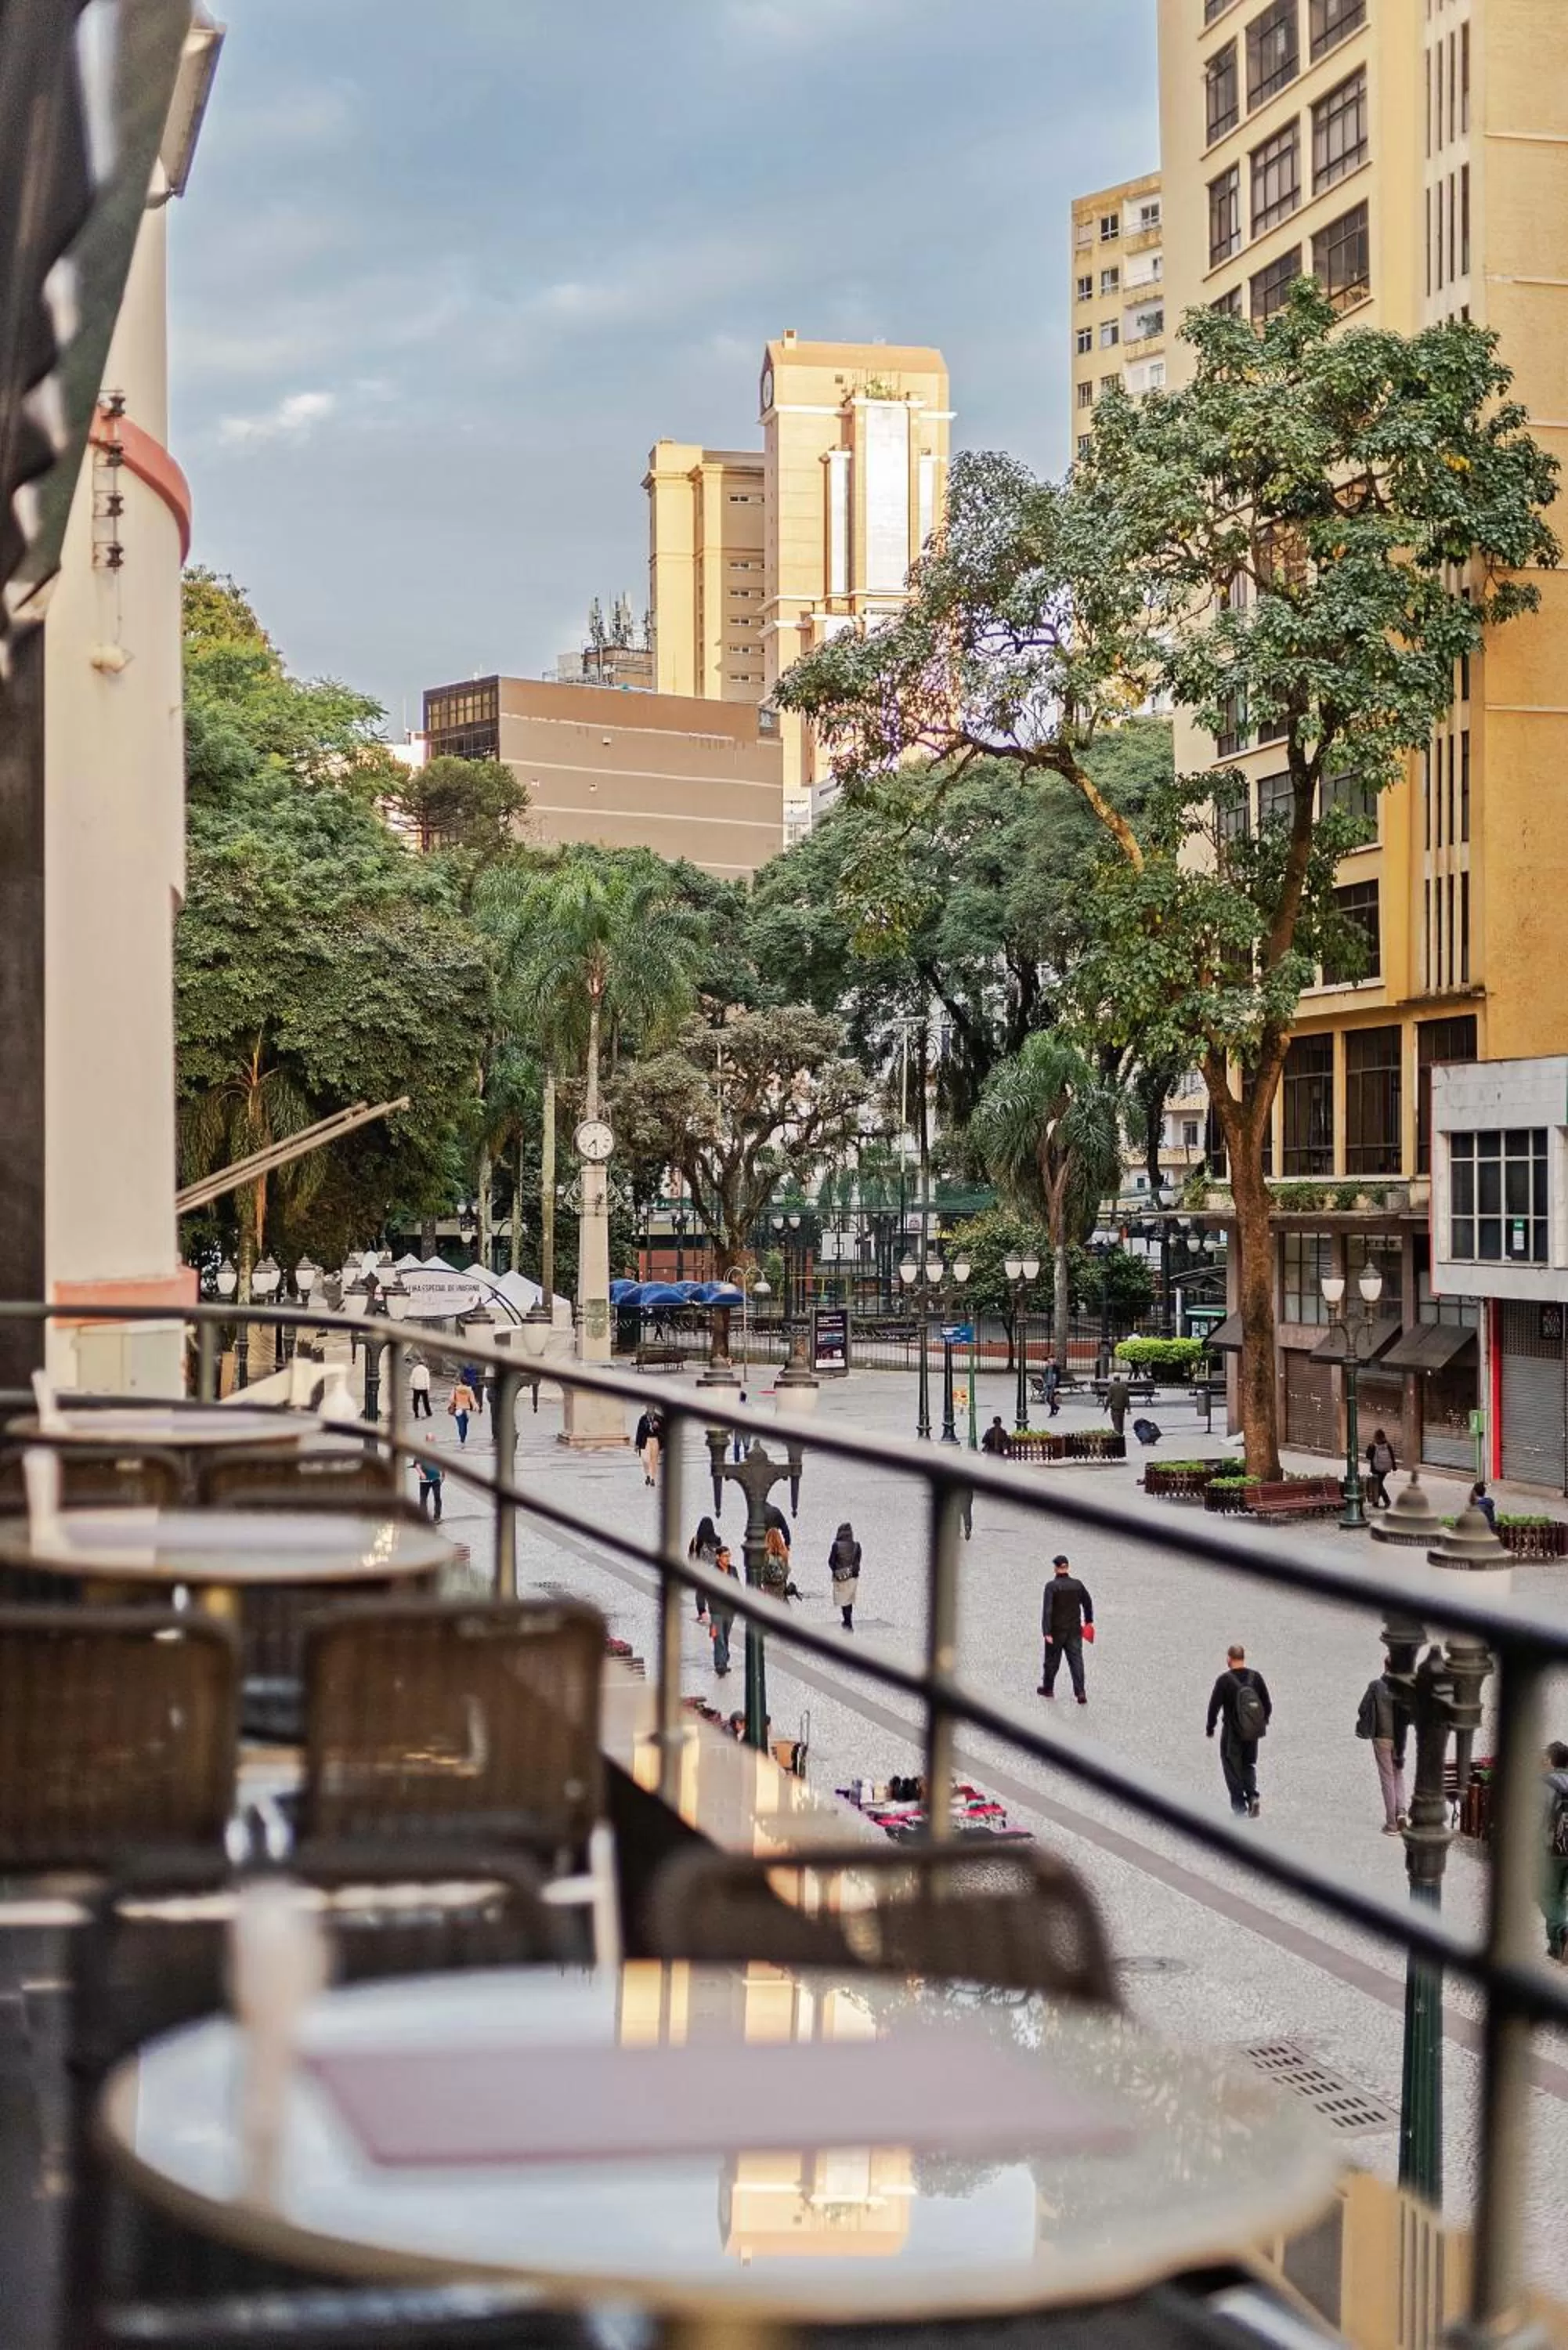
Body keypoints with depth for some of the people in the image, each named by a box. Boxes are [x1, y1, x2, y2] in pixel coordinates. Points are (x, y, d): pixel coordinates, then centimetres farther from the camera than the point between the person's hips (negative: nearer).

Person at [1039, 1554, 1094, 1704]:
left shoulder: (1052, 1586, -16)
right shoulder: (1077, 1584, -3)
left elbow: (1047, 1610, -21)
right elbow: (1088, 1604, 10)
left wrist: (1047, 1632, -21)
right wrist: (1088, 1621, 26)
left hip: (1056, 1630, -3)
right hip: (1074, 1630, 3)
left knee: (1052, 1660, 14)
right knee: (1076, 1660, 4)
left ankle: (1048, 1689, 29)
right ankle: (1080, 1692, -5)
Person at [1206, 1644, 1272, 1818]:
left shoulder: (1224, 1680, -14)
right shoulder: (1256, 1677, -2)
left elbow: (1214, 1706, -12)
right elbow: (1268, 1704, 4)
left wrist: (1210, 1727, 2)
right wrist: (1264, 1721, 22)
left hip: (1232, 1732, -4)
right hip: (1252, 1732, 4)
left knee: (1233, 1769, 8)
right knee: (1249, 1764, 20)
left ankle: (1239, 1806, 7)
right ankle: (1253, 1795, -2)